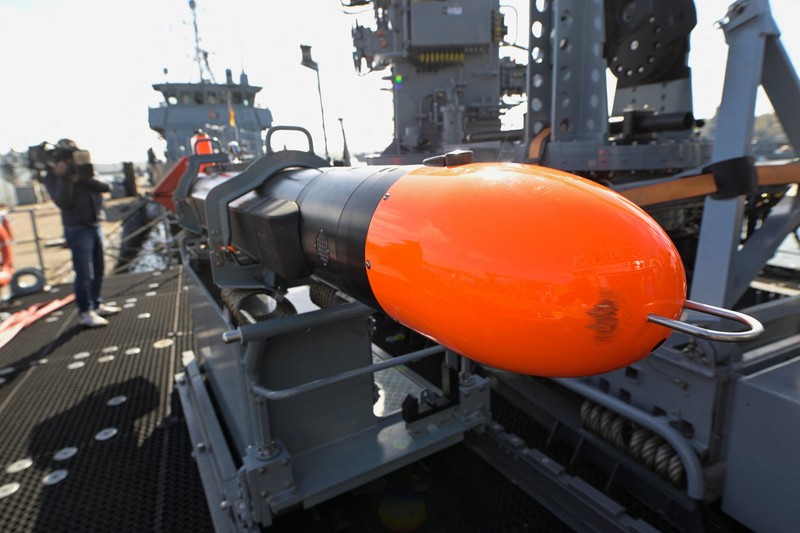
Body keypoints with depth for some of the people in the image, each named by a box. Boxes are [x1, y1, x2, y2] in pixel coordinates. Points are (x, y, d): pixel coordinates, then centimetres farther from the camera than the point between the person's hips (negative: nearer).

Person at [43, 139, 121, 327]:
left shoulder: (81, 171, 12)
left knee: (98, 269, 13)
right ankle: (86, 313, -1)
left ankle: (96, 305, 26)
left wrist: (83, 179, -16)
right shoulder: (53, 176, -3)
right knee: (84, 273, -7)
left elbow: (105, 187, -3)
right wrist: (63, 177, -21)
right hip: (78, 229, -6)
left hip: (95, 226, 6)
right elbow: (63, 202, -18)